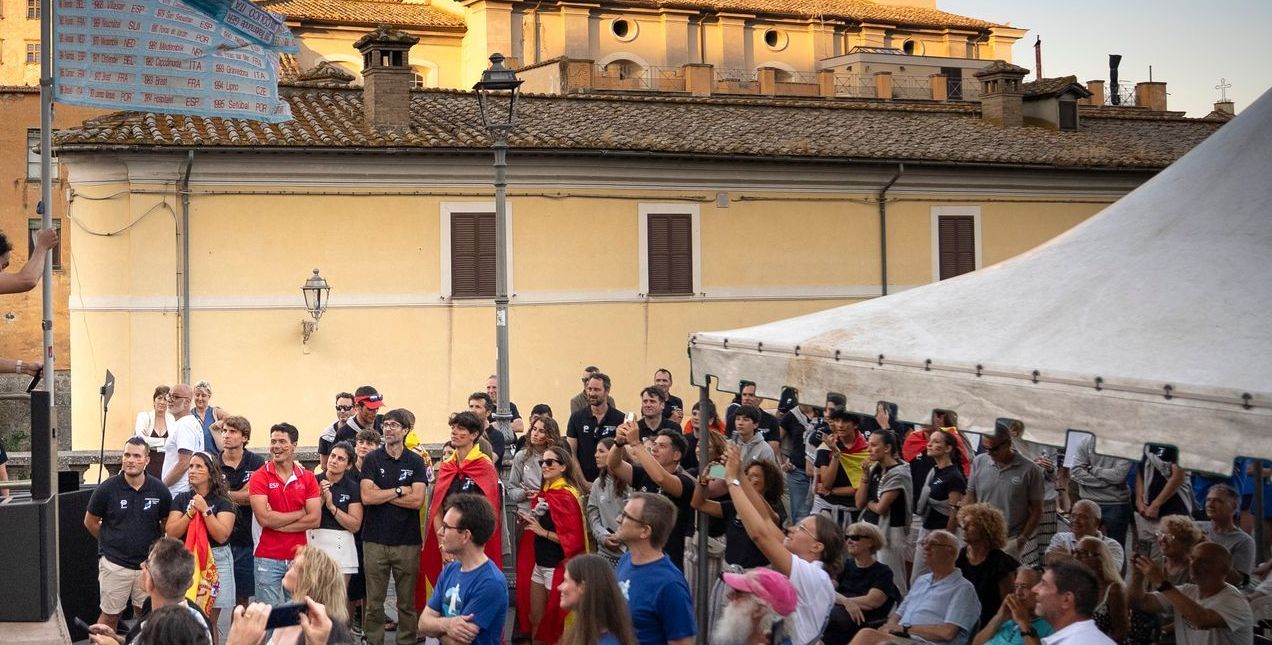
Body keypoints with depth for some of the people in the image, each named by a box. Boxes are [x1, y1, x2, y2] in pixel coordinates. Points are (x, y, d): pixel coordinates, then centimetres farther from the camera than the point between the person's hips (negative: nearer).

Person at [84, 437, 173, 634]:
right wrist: (111, 542, 10)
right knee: (110, 616, 7)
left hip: (148, 564, 2)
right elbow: (90, 522, 5)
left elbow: (167, 523, 11)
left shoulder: (159, 490, -4)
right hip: (114, 564, -2)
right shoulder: (107, 489, -8)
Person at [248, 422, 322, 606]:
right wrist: (300, 514, -5)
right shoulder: (260, 477, -2)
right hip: (268, 558, -2)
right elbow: (263, 518, -14)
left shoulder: (308, 477, 5)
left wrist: (277, 522, -9)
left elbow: (315, 520, -4)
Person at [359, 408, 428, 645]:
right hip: (375, 540, 0)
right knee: (374, 601, 3)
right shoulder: (372, 459, 4)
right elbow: (367, 497, -8)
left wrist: (381, 494, -7)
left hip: (407, 541, 0)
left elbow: (417, 500, -7)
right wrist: (399, 491, -5)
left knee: (407, 602, 5)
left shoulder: (415, 462, 4)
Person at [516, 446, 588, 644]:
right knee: (535, 619, 16)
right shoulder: (543, 492, 8)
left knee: (555, 622, 5)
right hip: (538, 564, 8)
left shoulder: (567, 496, -16)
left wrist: (543, 532, -20)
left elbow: (574, 538, -21)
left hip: (557, 567, -8)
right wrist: (528, 520, 6)